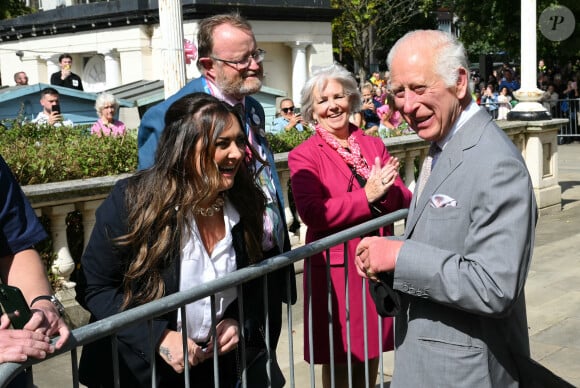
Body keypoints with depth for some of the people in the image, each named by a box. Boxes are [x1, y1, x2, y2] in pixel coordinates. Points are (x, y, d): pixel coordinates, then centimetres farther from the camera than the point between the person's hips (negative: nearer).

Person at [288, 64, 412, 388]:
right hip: (335, 267, -4)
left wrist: (385, 191, -19)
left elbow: (405, 200, 2)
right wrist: (367, 195, -18)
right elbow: (313, 214, -18)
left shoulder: (374, 145, 8)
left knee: (372, 352, 14)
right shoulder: (304, 155, -5)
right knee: (339, 360, 6)